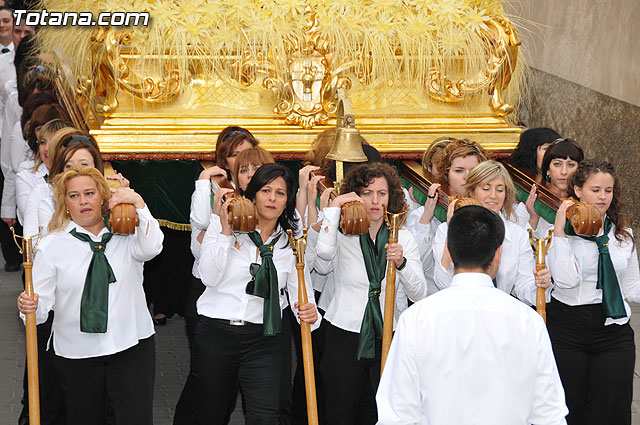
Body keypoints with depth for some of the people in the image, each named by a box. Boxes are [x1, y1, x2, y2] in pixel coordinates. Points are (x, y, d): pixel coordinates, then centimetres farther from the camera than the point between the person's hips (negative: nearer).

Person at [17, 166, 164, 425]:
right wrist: (29, 307, -25)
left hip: (132, 345, 0)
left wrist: (138, 203, -17)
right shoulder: (52, 246, 1)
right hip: (76, 353, 0)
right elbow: (42, 302, -3)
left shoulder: (126, 234, 5)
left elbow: (151, 248, -17)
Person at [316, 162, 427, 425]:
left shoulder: (403, 238, 6)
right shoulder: (344, 236, 0)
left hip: (389, 338, 2)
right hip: (346, 336, -2)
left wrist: (402, 263, -22)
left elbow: (420, 295, -3)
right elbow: (324, 251, -27)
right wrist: (335, 205, -16)